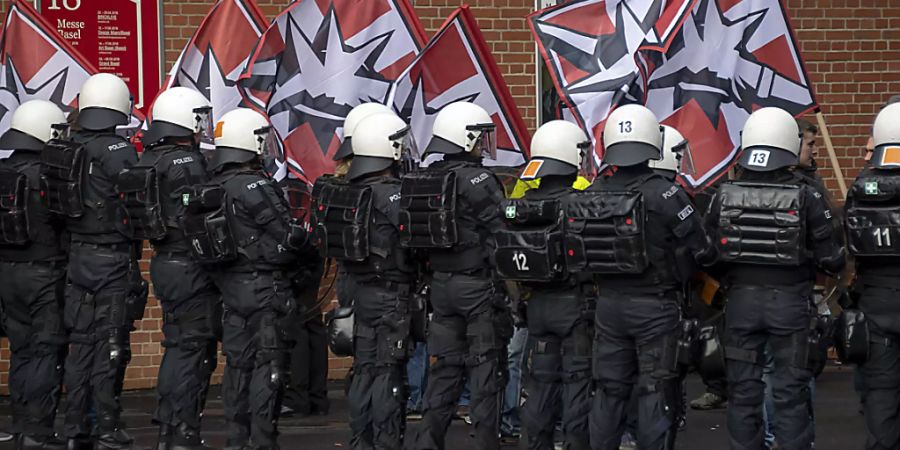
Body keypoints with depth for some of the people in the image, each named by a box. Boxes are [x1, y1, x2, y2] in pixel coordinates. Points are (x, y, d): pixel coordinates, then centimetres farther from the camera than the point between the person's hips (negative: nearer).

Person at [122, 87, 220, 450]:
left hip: (163, 262, 9)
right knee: (191, 348, -4)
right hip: (189, 265, -9)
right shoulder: (186, 163, -17)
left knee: (178, 345, 17)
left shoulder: (146, 161, 12)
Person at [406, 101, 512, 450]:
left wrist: (437, 272, 18)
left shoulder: (424, 180, 8)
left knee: (444, 368, 13)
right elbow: (501, 235, -16)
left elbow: (422, 235, 12)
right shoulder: (478, 181, -15)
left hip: (441, 284, 7)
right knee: (486, 369, 0)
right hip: (479, 286, -7)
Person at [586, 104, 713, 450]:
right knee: (656, 394, 1)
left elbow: (581, 254, 7)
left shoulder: (591, 197, 1)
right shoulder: (664, 194, -16)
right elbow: (701, 250, -13)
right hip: (656, 306, -5)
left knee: (609, 391, 13)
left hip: (609, 305, 5)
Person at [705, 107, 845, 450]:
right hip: (790, 302, -2)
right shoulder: (804, 198, -11)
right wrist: (838, 261, 15)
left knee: (743, 387, 10)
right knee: (790, 389, 4)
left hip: (741, 300, 2)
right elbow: (829, 258, -7)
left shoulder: (725, 196, -4)